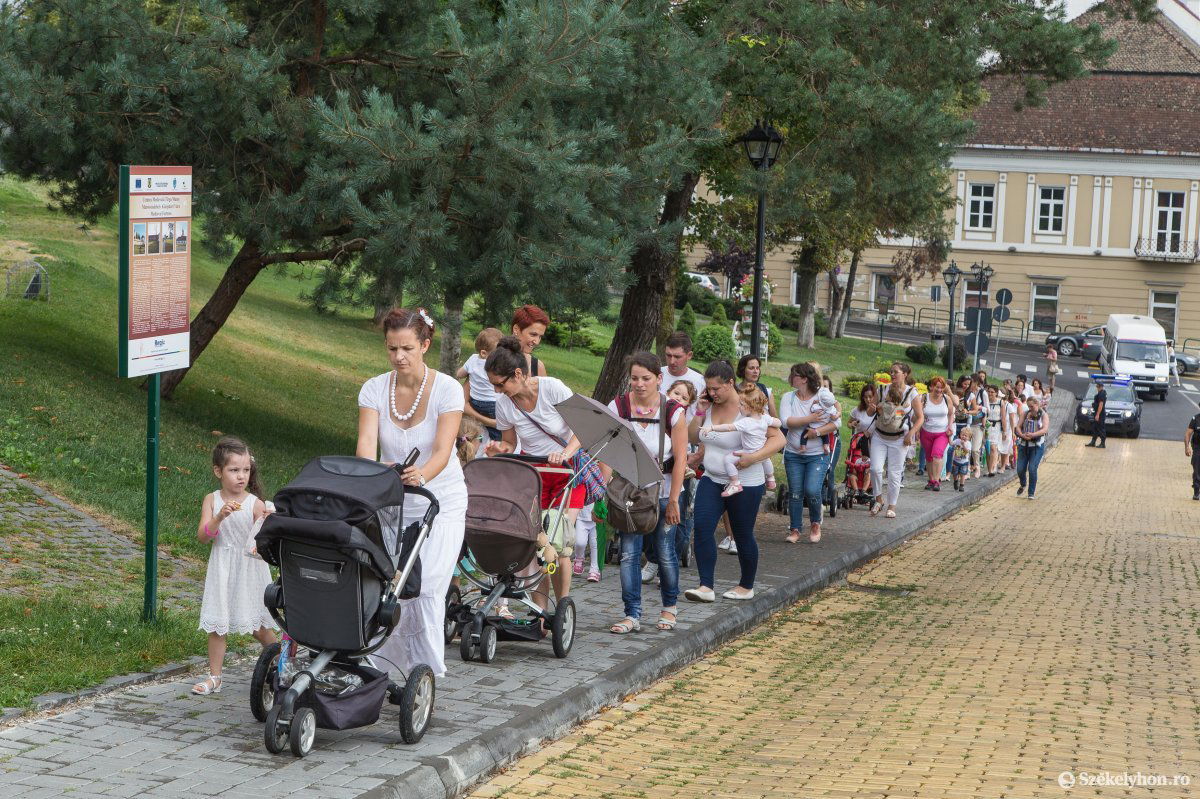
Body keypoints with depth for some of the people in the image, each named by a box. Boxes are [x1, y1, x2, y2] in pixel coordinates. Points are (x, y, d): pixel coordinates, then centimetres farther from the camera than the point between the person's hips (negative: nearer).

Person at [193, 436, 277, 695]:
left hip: (250, 568, -2)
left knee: (258, 626, 8)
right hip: (222, 570, 2)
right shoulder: (212, 500, -3)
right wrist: (219, 517, -27)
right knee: (216, 624, 4)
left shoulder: (255, 504, -8)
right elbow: (202, 536, -11)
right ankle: (214, 677, 15)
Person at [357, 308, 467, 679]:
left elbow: (442, 452, -23)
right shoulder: (374, 389, -6)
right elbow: (366, 443, -19)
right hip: (391, 504, 3)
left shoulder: (447, 389, -13)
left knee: (426, 590, -12)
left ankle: (427, 676, -1)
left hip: (440, 504, -3)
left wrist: (421, 475, -46)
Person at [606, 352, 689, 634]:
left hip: (663, 490, -1)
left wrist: (673, 500, -10)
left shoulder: (673, 411, -10)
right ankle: (632, 615, -2)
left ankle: (670, 606, 28)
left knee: (665, 552, 6)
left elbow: (680, 458, -8)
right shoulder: (617, 407, -7)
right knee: (629, 553, -6)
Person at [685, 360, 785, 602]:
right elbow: (693, 438, 10)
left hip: (745, 485, -6)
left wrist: (753, 457, -30)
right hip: (712, 480, 6)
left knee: (743, 535, 8)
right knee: (702, 528, -10)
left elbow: (779, 439, -17)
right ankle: (706, 587, -10)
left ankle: (746, 586, 27)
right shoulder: (710, 406, 3)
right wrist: (700, 413, -6)